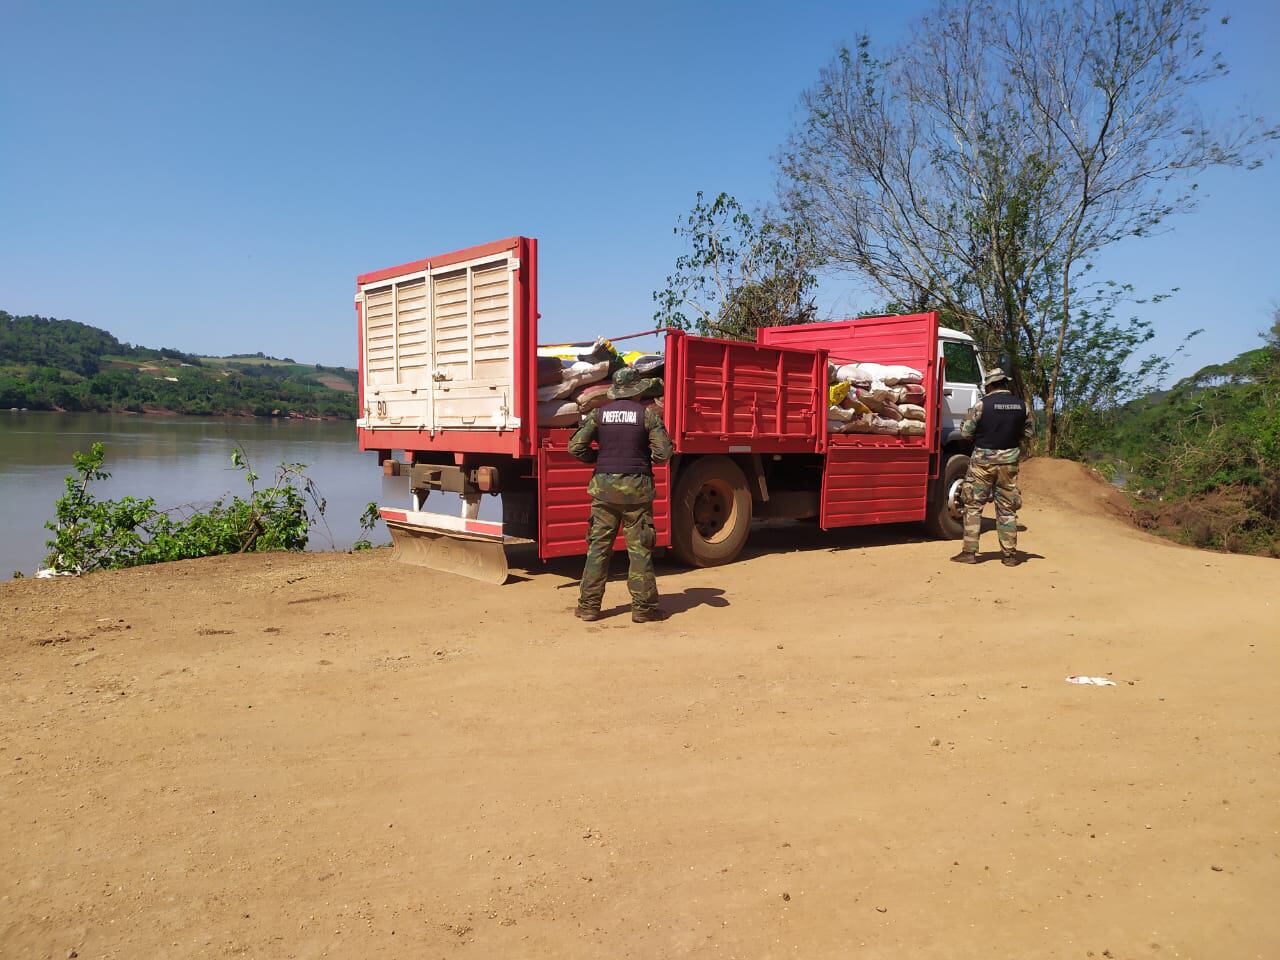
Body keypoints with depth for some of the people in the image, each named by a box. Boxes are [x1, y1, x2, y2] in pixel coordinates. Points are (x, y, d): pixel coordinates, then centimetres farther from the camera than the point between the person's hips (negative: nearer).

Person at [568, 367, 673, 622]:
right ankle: (643, 607, 8)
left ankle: (589, 606, 10)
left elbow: (575, 447, -1)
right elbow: (663, 452, -9)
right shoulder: (648, 414, -3)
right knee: (639, 548, 4)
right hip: (636, 486, -2)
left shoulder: (599, 414, 4)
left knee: (598, 545, 8)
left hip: (604, 485, 2)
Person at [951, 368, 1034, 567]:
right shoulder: (1021, 405, 0)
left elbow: (966, 433, -8)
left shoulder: (982, 405, -12)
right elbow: (1028, 433, 10)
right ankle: (1010, 555, 14)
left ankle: (969, 551, 2)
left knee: (973, 506, 5)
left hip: (983, 460, -3)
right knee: (1007, 509, 10)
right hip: (1009, 461, 3)